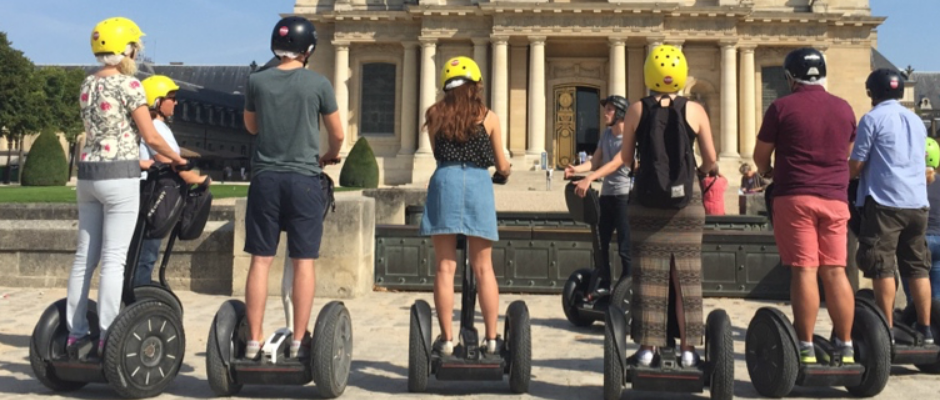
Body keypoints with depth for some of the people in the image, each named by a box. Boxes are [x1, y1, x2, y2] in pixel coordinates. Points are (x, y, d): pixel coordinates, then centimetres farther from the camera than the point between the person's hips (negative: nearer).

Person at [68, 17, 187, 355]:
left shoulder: (88, 84, 13)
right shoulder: (128, 84, -9)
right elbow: (151, 138, -10)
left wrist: (141, 161, 22)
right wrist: (178, 159, 7)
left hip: (87, 172, 7)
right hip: (119, 176, -7)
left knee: (85, 256, 10)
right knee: (114, 259, -5)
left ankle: (76, 332, 16)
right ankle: (107, 336, -2)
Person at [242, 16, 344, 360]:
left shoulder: (257, 81, 2)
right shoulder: (318, 83, -4)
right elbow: (337, 134, 6)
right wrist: (330, 156, 26)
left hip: (265, 178, 2)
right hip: (304, 179, -2)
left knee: (260, 260, 6)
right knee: (303, 262, 3)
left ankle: (254, 340, 9)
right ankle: (299, 341, 5)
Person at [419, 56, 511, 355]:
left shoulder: (434, 114, 11)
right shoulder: (488, 117, 9)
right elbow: (502, 166, 14)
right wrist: (506, 170, 37)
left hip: (444, 182, 0)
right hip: (478, 184, 0)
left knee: (445, 267, 3)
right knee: (483, 268, 7)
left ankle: (446, 338, 3)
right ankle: (491, 338, 9)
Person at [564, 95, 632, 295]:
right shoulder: (606, 134, 12)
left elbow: (615, 164, -24)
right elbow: (595, 162, 6)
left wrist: (589, 179, -35)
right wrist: (576, 169, -14)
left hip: (624, 195, -8)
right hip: (606, 194, 8)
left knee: (625, 247, -5)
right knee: (602, 243, 12)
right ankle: (603, 286, 23)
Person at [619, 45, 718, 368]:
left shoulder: (637, 110, -2)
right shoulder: (694, 111, -2)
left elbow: (625, 158, 2)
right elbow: (710, 161, 1)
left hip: (646, 200, 0)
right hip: (686, 201, 0)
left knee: (648, 274, 6)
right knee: (685, 275, 7)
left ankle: (648, 346, 9)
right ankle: (688, 347, 11)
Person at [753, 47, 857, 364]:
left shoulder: (782, 107, -4)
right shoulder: (844, 109, 10)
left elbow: (760, 155, 4)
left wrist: (768, 173, 25)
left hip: (796, 197, -4)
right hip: (835, 198, 4)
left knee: (804, 271, -5)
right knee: (835, 271, 7)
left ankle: (806, 349, -3)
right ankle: (846, 347, 11)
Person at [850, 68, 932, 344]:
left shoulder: (873, 119, -5)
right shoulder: (916, 120, 16)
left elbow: (856, 165, -7)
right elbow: (921, 163, 23)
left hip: (884, 202, -6)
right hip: (917, 202, 7)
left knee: (883, 269, -3)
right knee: (917, 267, 12)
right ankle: (925, 329, 16)